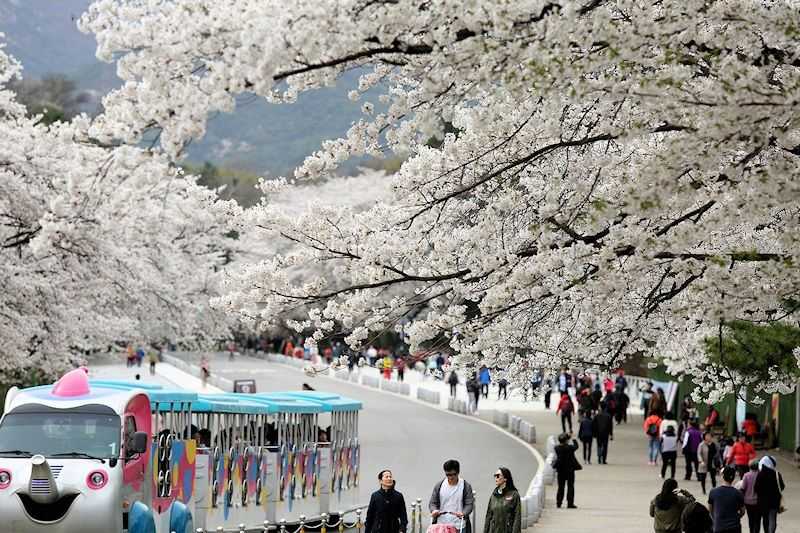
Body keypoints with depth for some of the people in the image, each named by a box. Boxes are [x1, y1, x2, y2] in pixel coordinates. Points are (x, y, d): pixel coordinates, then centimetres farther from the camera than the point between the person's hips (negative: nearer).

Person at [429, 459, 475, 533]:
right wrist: (434, 510, -13)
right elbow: (432, 502, 10)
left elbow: (469, 504, -4)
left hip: (459, 526, -2)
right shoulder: (439, 485, 7)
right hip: (441, 525, 2)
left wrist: (463, 513, -24)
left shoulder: (466, 486, 1)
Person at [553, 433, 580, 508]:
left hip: (560, 471, 4)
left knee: (560, 487, 12)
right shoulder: (570, 448, -16)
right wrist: (574, 440, 18)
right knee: (570, 487, 4)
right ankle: (570, 503, 1)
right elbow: (576, 446, 4)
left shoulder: (557, 448, -8)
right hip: (570, 470, -3)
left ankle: (558, 503, 14)